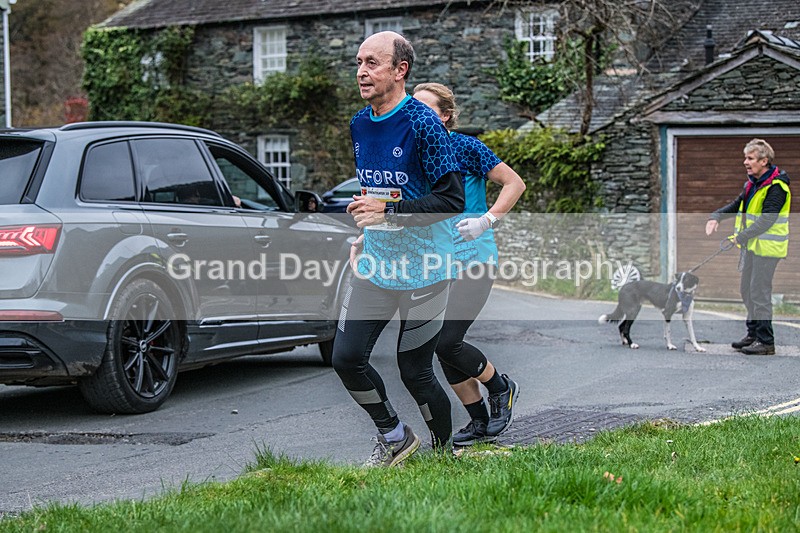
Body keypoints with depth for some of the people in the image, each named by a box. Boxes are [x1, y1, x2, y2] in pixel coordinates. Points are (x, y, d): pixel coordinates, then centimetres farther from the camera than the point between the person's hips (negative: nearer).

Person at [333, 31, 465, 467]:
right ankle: (393, 436, 20)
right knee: (346, 358, -2)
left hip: (422, 271, -6)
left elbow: (453, 200, -19)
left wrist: (389, 211, -24)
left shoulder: (422, 124, -15)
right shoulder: (359, 125, 7)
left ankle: (444, 452, 23)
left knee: (414, 372, 0)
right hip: (373, 267, 6)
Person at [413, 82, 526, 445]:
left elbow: (514, 183, -6)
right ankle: (480, 422, 17)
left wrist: (486, 221, -18)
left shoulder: (464, 147, -9)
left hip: (472, 259, -6)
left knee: (446, 341, -14)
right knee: (441, 346, 3)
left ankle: (502, 388, 13)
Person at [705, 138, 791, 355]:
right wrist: (716, 217, 3)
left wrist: (742, 236, -31)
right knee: (746, 289, 16)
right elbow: (737, 205, 20)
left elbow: (767, 220, -26)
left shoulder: (776, 187, -19)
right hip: (752, 245, 10)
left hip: (767, 247, -10)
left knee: (759, 292, -8)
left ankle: (766, 341, -2)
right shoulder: (753, 183, 11)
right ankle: (753, 333, 28)